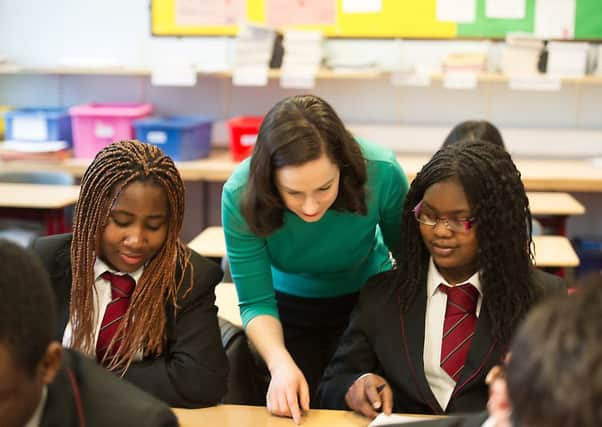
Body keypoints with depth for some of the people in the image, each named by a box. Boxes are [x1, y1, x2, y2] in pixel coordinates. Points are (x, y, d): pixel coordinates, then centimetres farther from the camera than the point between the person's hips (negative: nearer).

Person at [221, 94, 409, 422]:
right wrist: (280, 364, -42)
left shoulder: (381, 173, -32)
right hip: (289, 307, 0)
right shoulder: (241, 195, -31)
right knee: (291, 412, 7)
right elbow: (255, 302, -25)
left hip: (368, 300, 0)